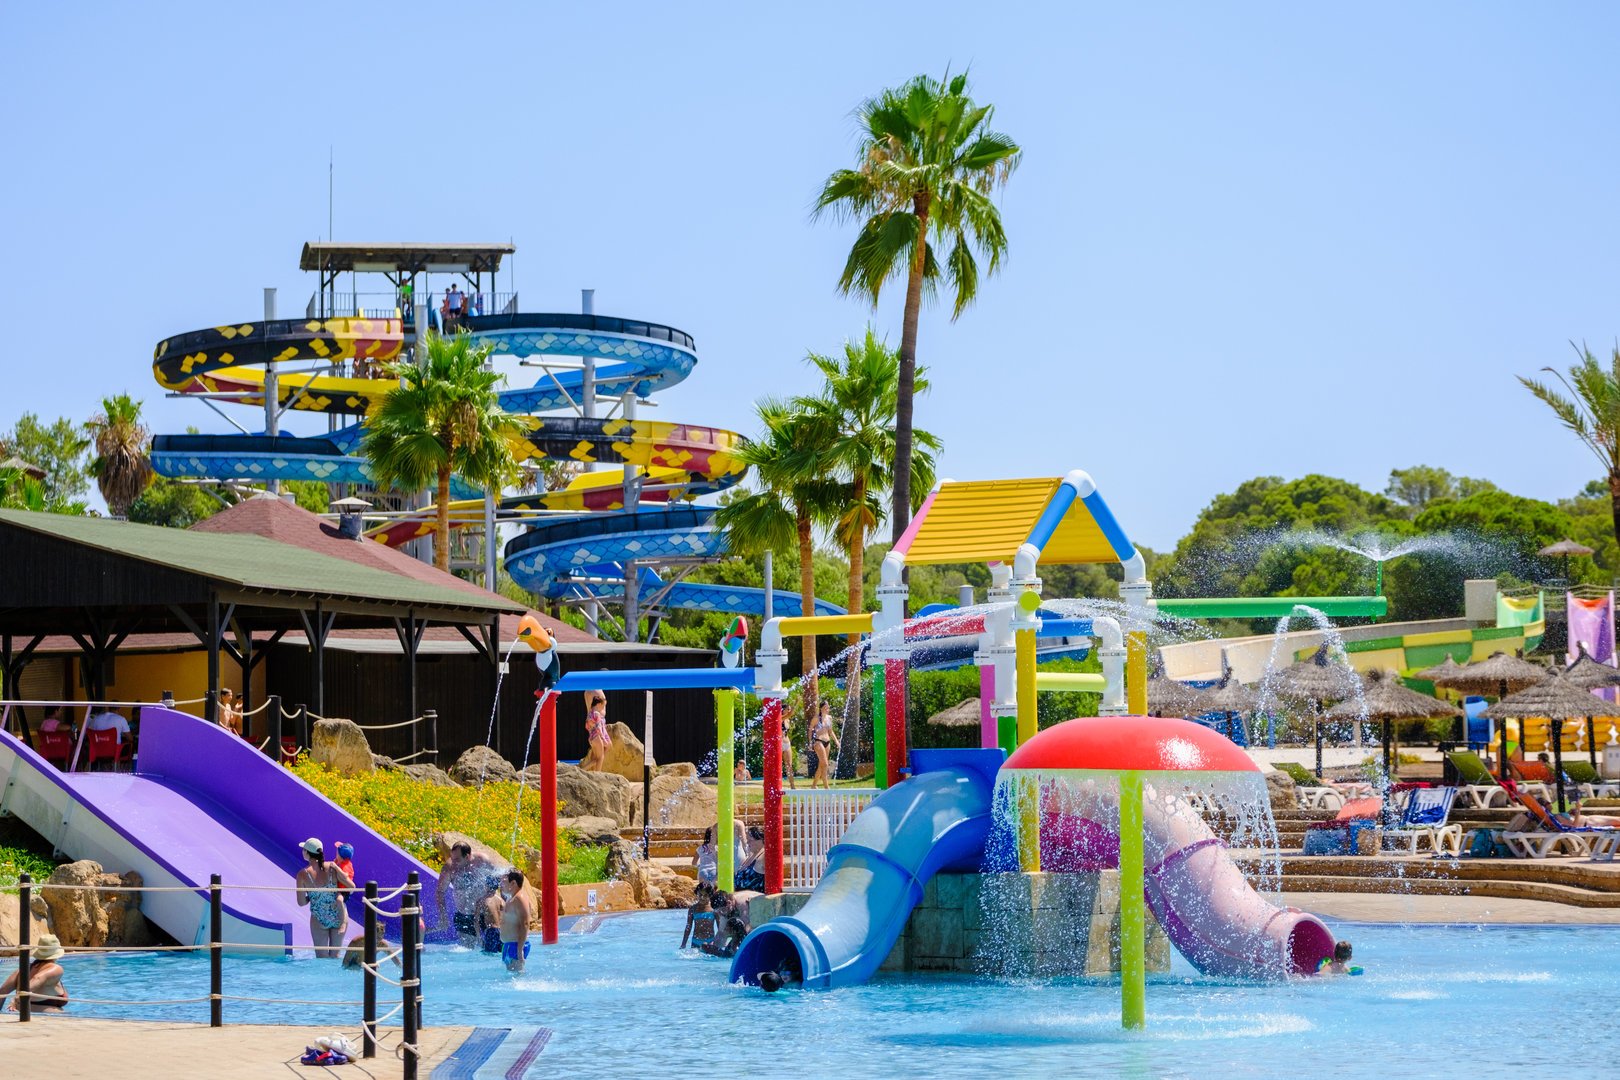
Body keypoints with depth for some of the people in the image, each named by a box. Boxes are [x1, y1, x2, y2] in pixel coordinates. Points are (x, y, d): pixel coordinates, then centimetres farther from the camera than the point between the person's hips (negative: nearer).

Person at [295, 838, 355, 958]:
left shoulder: (302, 875, -13)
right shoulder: (332, 867, -9)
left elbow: (301, 903, -8)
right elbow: (352, 886, -5)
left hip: (319, 920, -2)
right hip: (339, 916, 2)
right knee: (335, 957, 16)